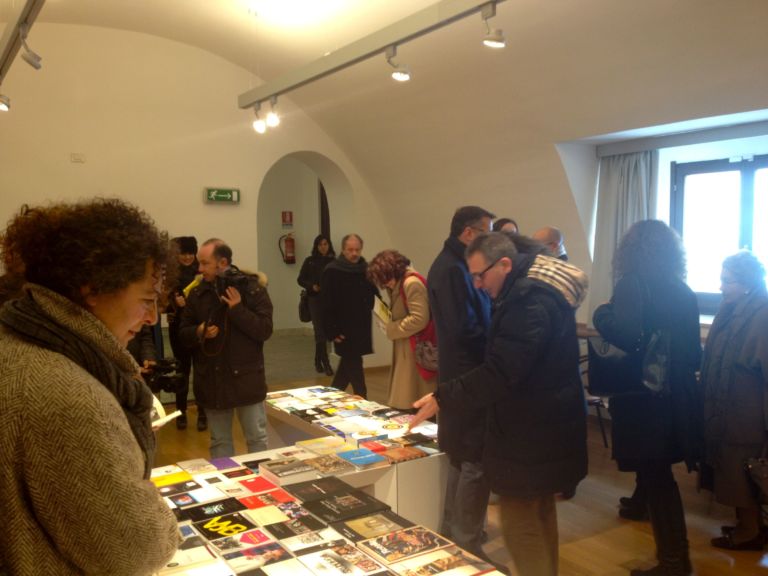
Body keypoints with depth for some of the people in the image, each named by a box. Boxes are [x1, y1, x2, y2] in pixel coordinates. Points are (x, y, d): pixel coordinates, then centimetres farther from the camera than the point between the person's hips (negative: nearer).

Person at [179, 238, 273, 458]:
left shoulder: (252, 288, -8)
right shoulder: (197, 293, 4)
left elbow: (265, 331, -14)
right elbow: (183, 334, 8)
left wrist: (238, 309, -22)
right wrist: (198, 332, -13)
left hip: (246, 378, -3)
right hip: (211, 380, 4)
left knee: (257, 438, 8)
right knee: (219, 441, 15)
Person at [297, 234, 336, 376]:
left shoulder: (334, 261, 1)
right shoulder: (310, 261, 1)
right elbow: (300, 279, 5)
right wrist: (312, 286, -11)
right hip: (315, 300, -1)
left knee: (324, 331, 10)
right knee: (320, 332, -5)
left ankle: (318, 361, 26)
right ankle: (326, 364, 0)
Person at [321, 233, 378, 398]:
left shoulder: (366, 270, 7)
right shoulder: (332, 272, -11)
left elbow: (374, 296, 15)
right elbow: (326, 304, -14)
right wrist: (331, 331, -18)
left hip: (362, 327, 6)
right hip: (343, 329, -6)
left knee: (349, 364, 16)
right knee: (354, 365, 0)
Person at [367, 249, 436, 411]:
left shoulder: (411, 283, -16)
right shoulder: (400, 284, 15)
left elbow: (419, 319, -25)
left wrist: (391, 329, -13)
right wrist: (390, 323, 4)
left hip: (416, 352, -10)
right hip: (406, 351, 10)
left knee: (410, 405, -4)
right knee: (402, 403, 13)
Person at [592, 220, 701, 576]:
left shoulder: (632, 284, -13)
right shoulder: (683, 292, 6)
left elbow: (627, 336, -28)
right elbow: (694, 354, 10)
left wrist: (601, 315, -11)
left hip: (645, 399, -7)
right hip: (677, 397, 7)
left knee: (652, 479, 7)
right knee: (662, 476, 21)